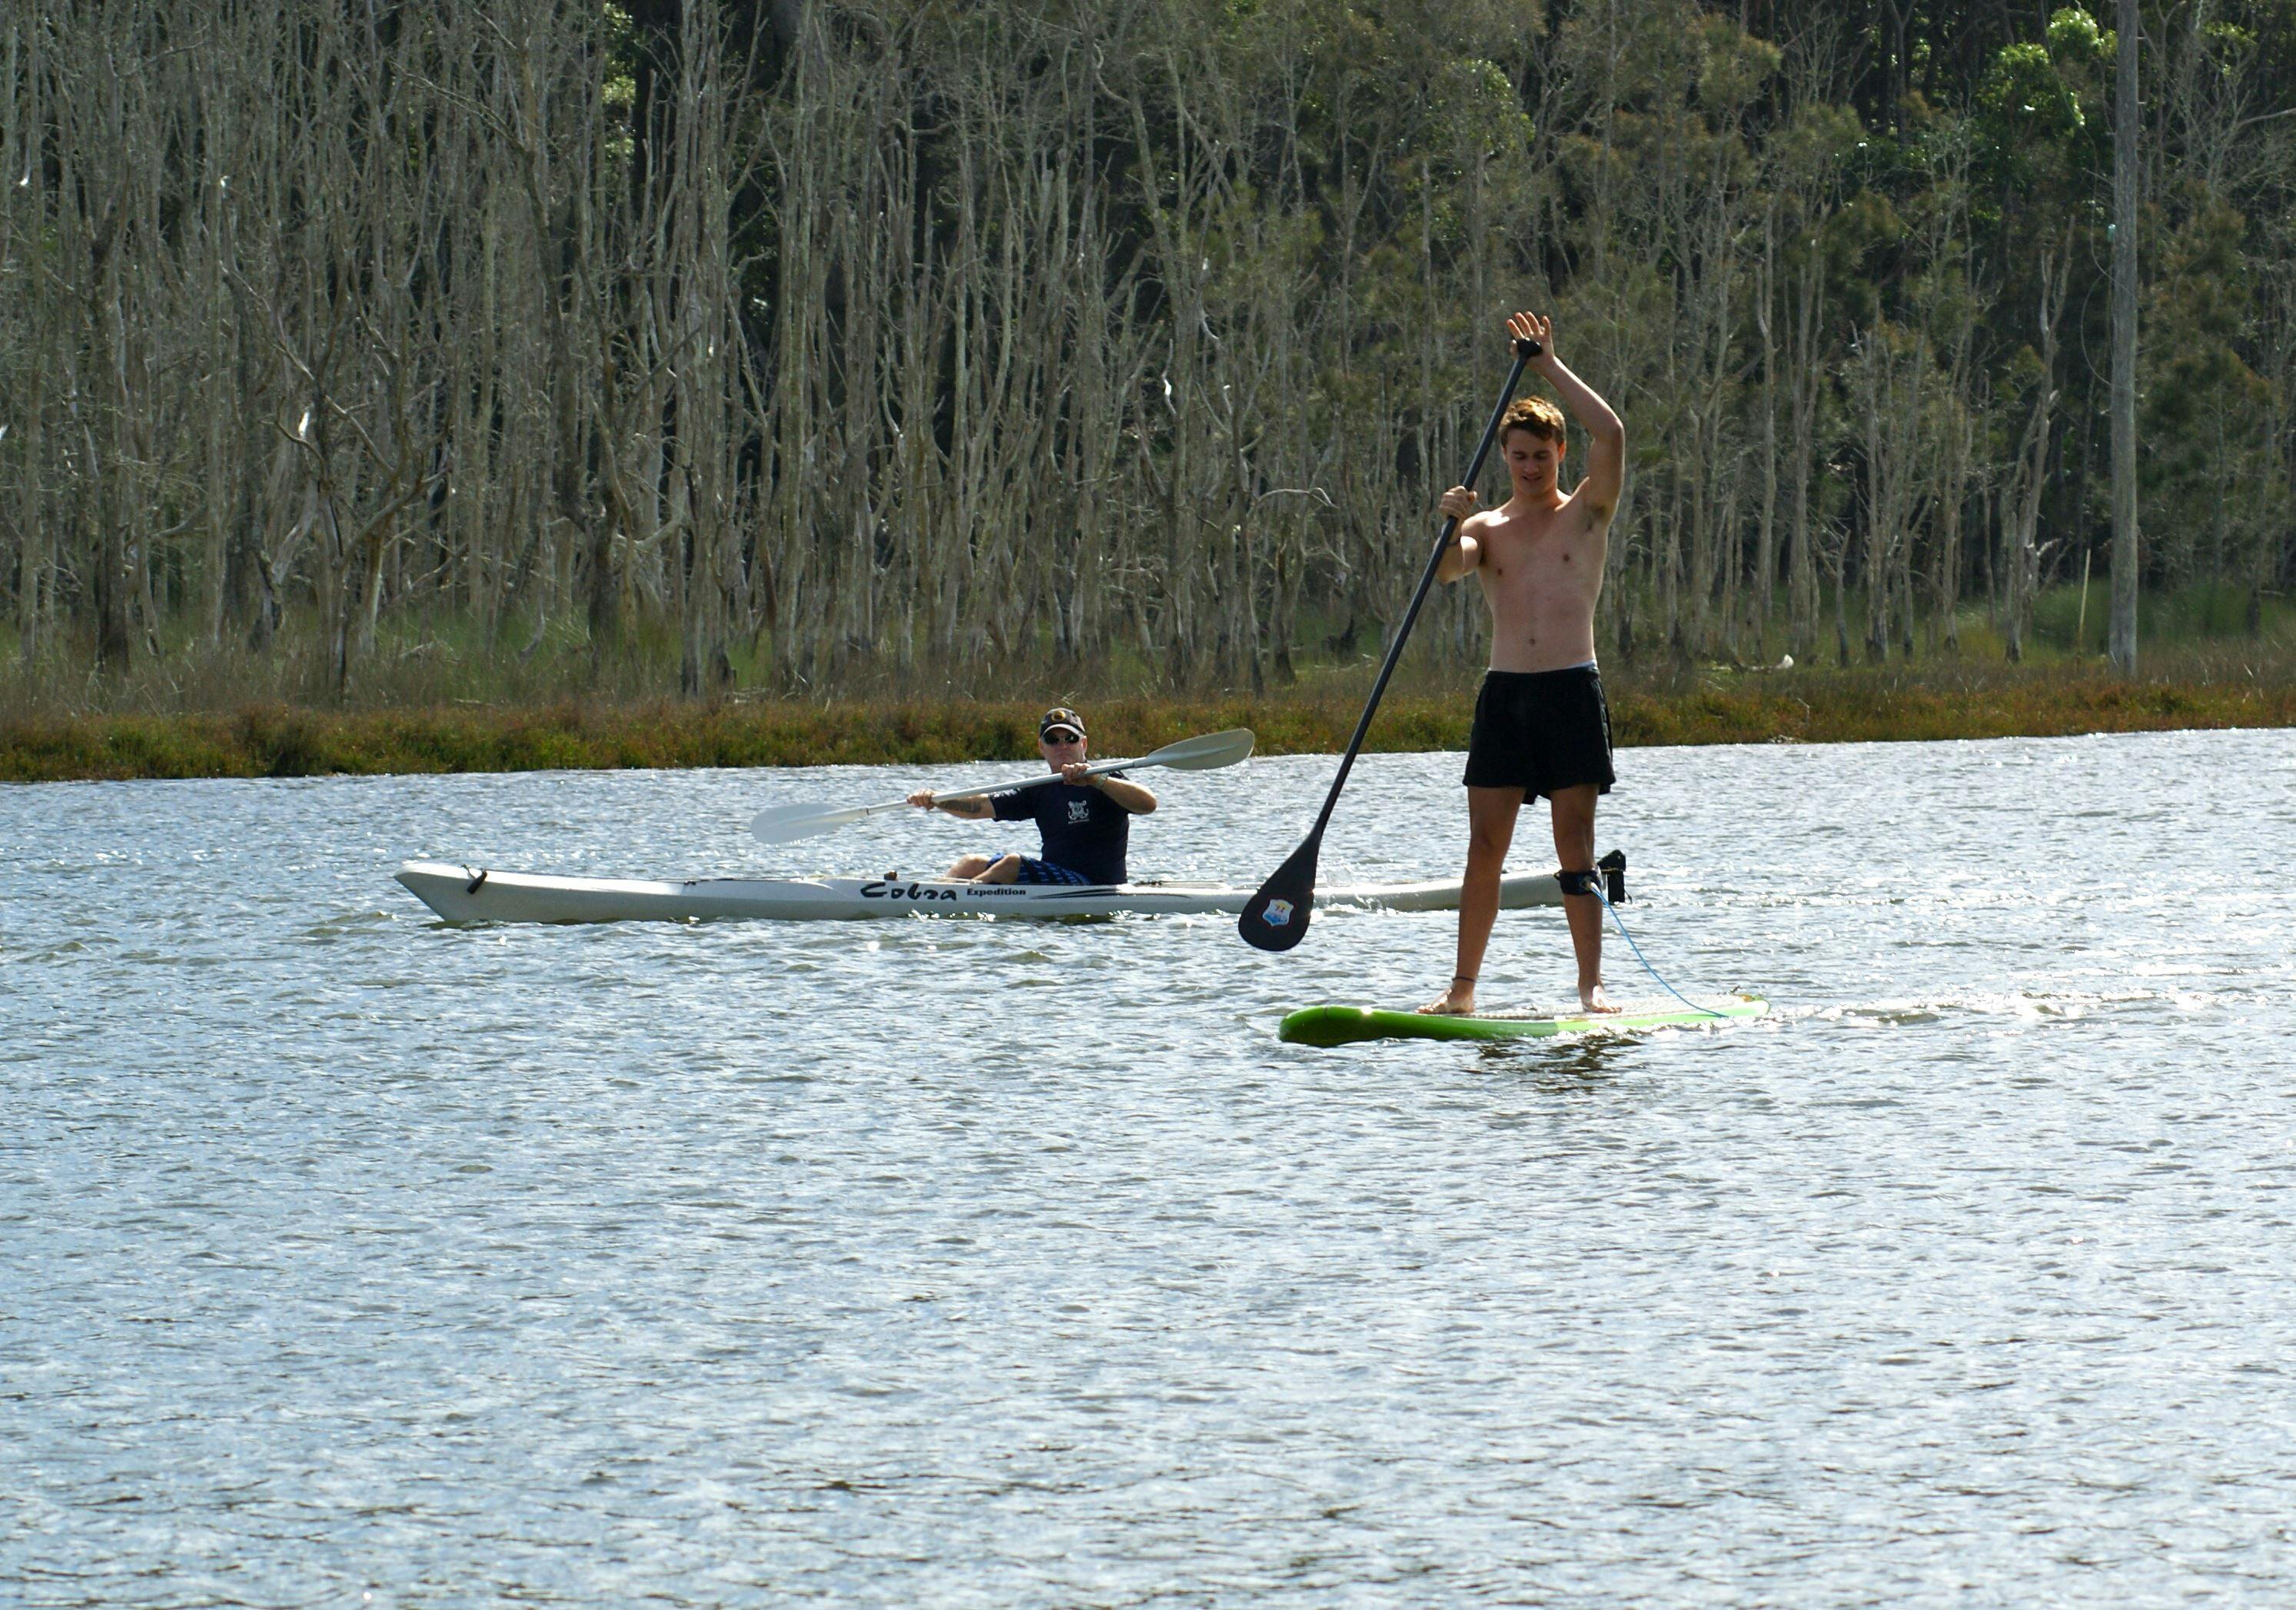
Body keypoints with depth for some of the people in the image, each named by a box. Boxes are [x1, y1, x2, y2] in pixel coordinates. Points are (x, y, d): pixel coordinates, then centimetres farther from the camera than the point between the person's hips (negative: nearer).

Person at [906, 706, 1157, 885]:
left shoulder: (1106, 784, -6)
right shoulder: (1040, 792, 13)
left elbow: (1148, 804, -26)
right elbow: (981, 807, 5)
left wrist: (1095, 780, -36)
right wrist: (935, 801, -11)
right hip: (1053, 878, 8)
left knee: (1012, 864, -24)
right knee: (973, 863, 8)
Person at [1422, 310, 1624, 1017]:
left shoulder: (1587, 514, 6)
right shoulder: (1488, 527, 12)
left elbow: (1611, 435, -10)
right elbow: (1448, 569, -9)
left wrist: (1551, 367, -5)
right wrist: (1453, 528, -30)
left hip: (1572, 690, -3)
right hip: (1504, 693, 3)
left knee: (1575, 847, -6)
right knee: (1484, 848, 1)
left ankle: (1591, 986, -6)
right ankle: (1462, 988, 4)